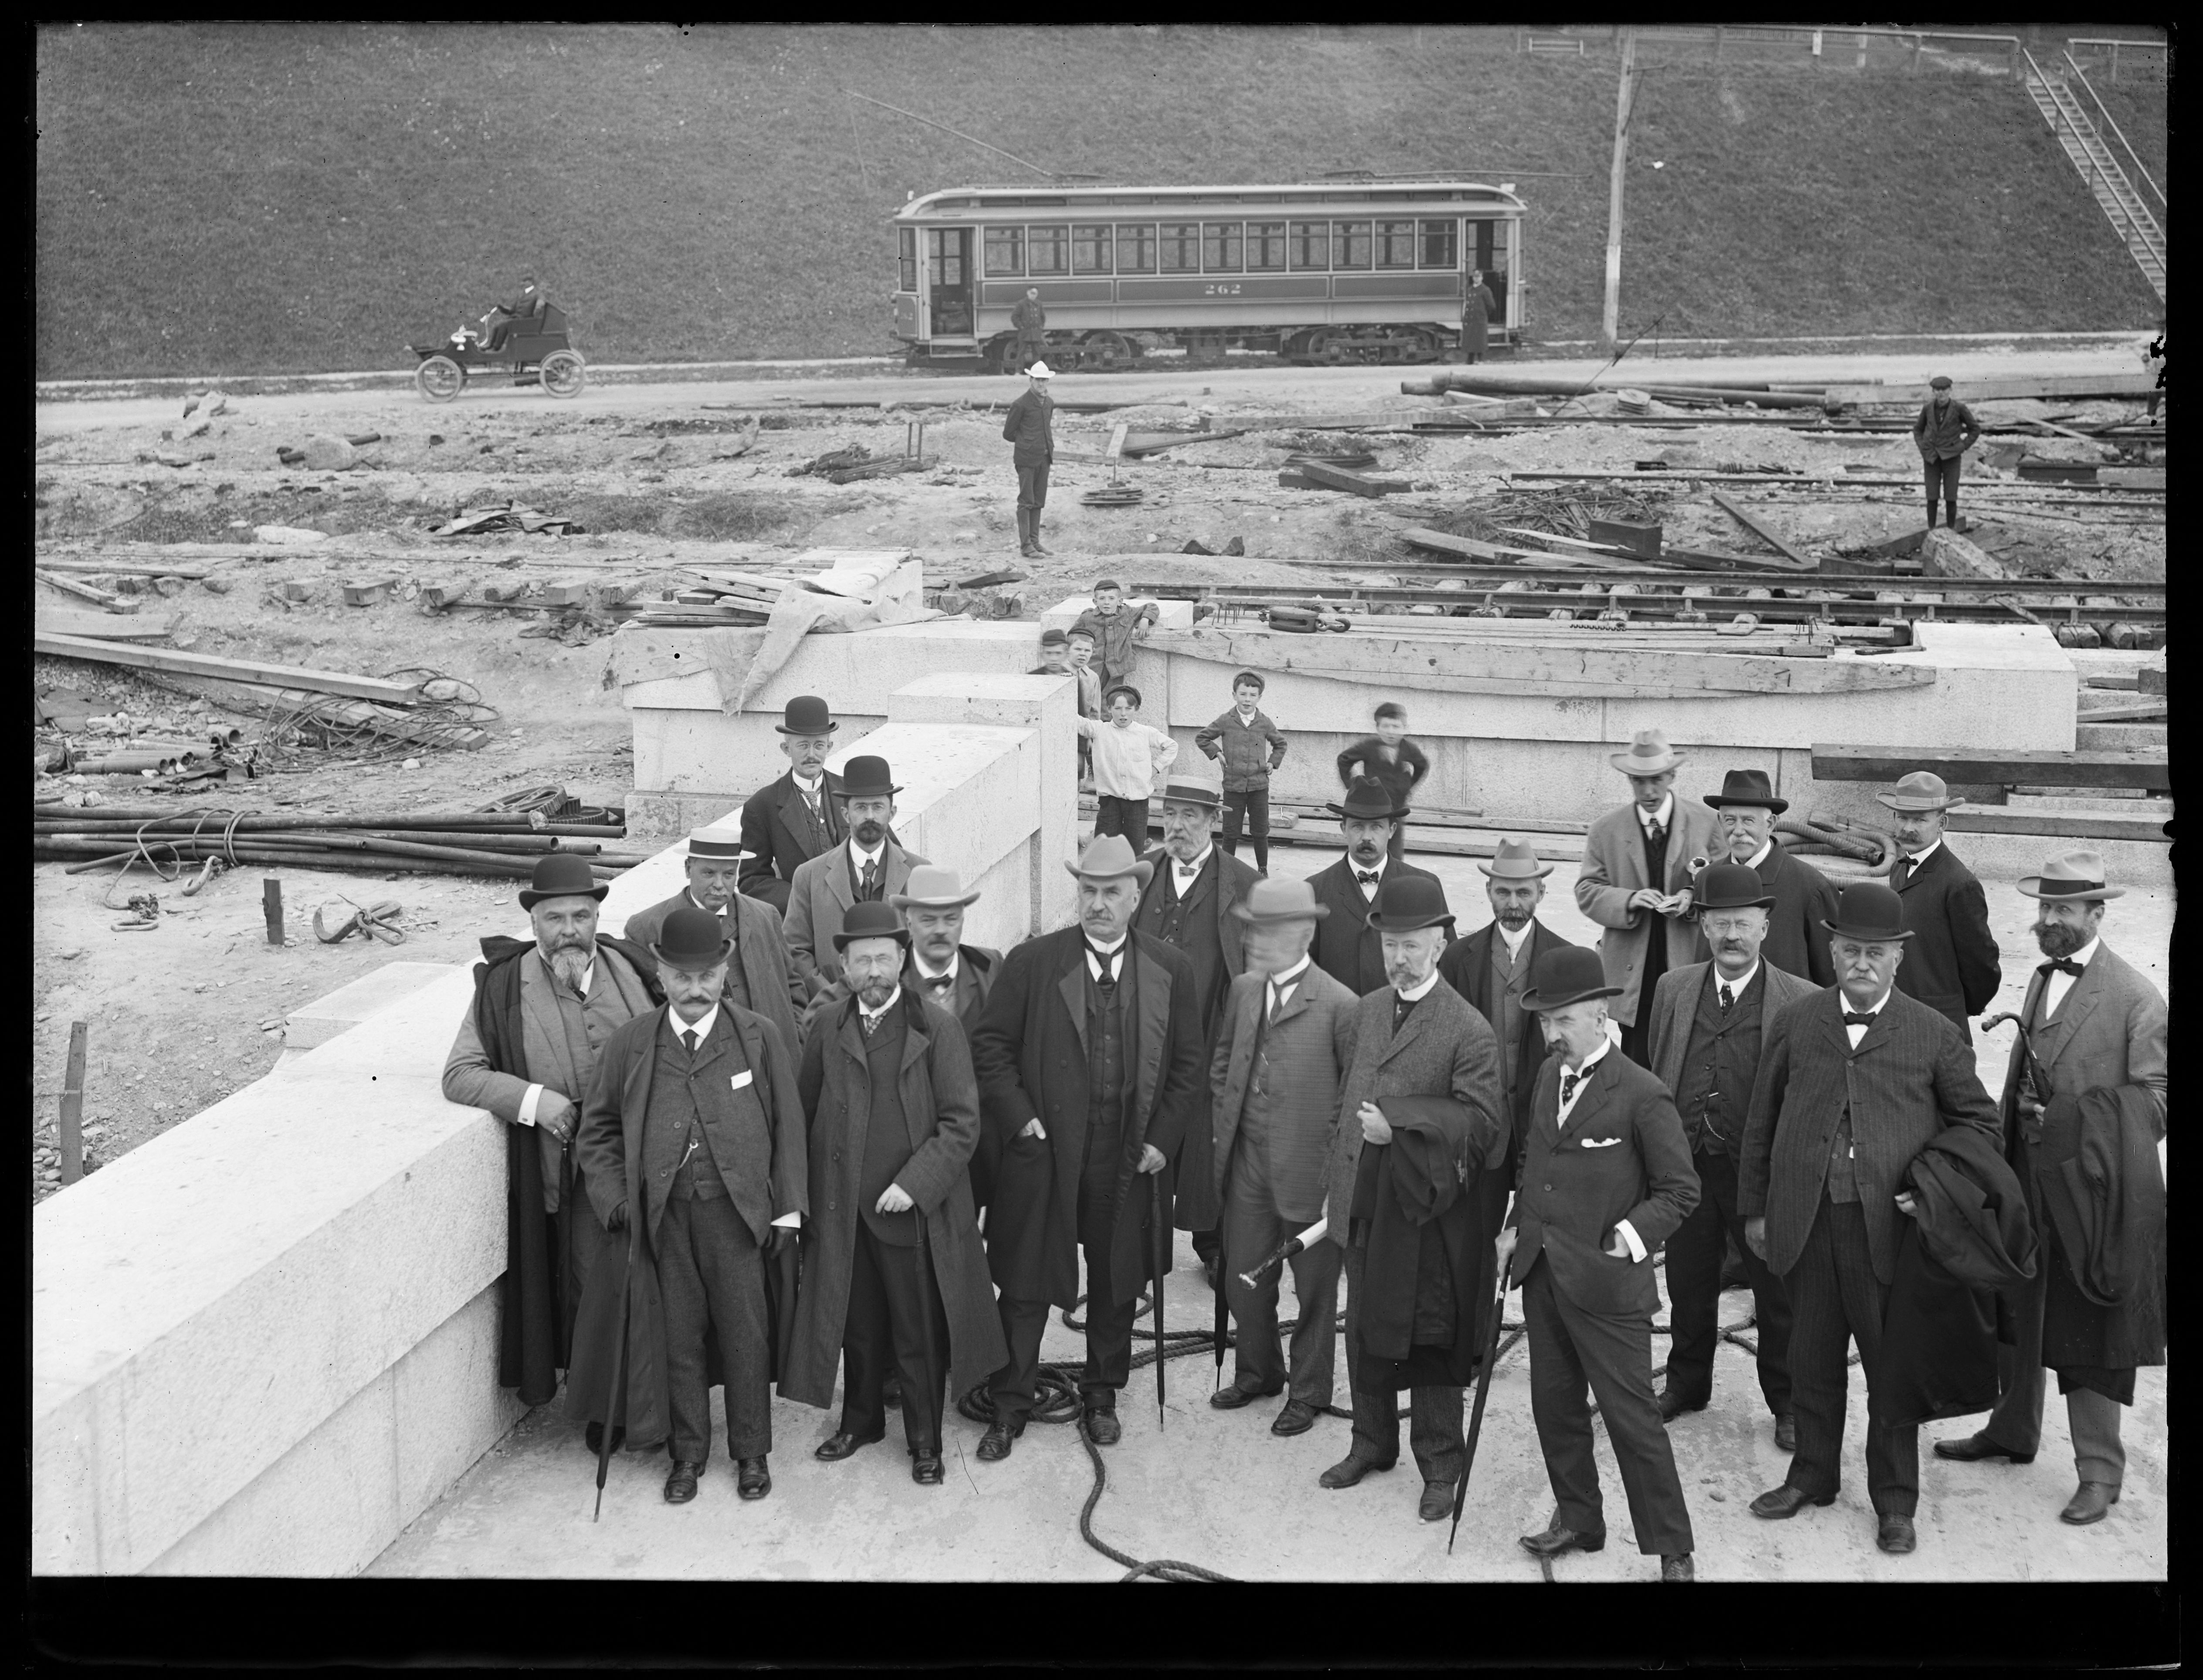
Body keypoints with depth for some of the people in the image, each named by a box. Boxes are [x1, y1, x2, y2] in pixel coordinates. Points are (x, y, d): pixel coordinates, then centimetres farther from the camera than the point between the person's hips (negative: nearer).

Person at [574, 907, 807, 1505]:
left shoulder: (759, 1038, -1)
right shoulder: (630, 1044, 2)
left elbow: (787, 1126, 3)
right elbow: (598, 1128, 11)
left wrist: (788, 1209, 0)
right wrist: (613, 1197, 0)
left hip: (738, 1210, -1)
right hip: (664, 1214, 1)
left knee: (746, 1335, 7)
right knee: (678, 1336, 9)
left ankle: (751, 1451, 24)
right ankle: (687, 1452, 25)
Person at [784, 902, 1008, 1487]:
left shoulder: (937, 1027, -7)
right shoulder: (828, 1029, 3)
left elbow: (962, 1121, -9)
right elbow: (805, 1112, 10)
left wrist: (915, 1183, -16)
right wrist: (809, 1192, 4)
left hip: (915, 1209, -3)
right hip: (844, 1210, 3)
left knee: (920, 1334, 7)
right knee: (857, 1325, 16)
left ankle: (925, 1441, 22)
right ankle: (861, 1420, 35)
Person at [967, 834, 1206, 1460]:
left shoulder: (1171, 970, 1)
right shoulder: (1032, 962, -4)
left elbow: (1187, 1064, 6)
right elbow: (990, 1044, -1)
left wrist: (1161, 1139, -2)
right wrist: (1018, 1118, -9)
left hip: (1128, 1159, 2)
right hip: (1043, 1152, -1)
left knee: (1116, 1285, 14)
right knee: (1025, 1284, 5)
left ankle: (1101, 1395, 32)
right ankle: (1009, 1405, 18)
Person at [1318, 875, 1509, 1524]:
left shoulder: (1467, 1030, -13)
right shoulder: (1367, 1011, 8)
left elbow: (1483, 1123, -18)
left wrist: (1398, 1122, -25)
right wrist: (1339, 1178, 11)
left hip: (1429, 1210, -6)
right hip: (1364, 1203, 6)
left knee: (1430, 1342, 5)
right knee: (1364, 1330, 17)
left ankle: (1440, 1468, 19)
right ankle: (1373, 1443, 34)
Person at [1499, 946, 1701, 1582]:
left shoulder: (1642, 1095, -14)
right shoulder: (1549, 1075, 8)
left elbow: (1679, 1190, -8)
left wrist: (1633, 1237, -19)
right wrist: (1518, 1226, 9)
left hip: (1604, 1284, -7)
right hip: (1543, 1273, 7)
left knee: (1633, 1420, -2)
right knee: (1555, 1405, 16)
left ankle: (1672, 1551, 8)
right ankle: (1577, 1520, 32)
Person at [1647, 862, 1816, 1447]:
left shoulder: (1802, 1002, -9)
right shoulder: (1673, 989, 4)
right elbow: (1657, 1077, 10)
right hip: (1686, 1165, 4)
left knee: (1776, 1294, 10)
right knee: (1688, 1286, 18)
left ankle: (1787, 1402, 27)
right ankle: (1686, 1383, 38)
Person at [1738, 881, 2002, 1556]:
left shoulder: (1932, 1034, 0)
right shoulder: (1794, 1024, 6)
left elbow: (1979, 1120, 9)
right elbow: (1761, 1122, 11)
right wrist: (1755, 1208, 10)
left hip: (1890, 1223, -2)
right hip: (1806, 1220, 2)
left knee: (1893, 1364, 6)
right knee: (1813, 1360, 14)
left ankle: (1894, 1502, 19)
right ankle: (1812, 1475, 31)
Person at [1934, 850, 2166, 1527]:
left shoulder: (2136, 998, -13)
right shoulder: (2042, 979, 10)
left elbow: (2154, 1104, -13)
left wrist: (2065, 1115, -21)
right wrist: (2008, 1141, 11)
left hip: (2090, 1194, -7)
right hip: (2025, 1186, 7)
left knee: (2087, 1333, 2)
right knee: (2016, 1315, 19)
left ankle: (2099, 1471, 14)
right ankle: (2012, 1430, 37)